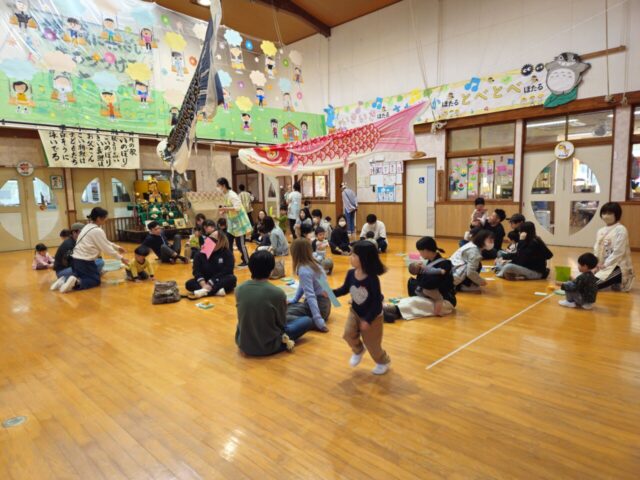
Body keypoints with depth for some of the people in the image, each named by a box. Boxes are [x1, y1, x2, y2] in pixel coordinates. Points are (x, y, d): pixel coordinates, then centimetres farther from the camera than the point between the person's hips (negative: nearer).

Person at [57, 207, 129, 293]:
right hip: (84, 261, -8)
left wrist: (117, 247, 27)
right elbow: (106, 247, -11)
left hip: (76, 259, 8)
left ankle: (67, 280, 0)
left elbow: (105, 243, 22)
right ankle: (76, 283, -16)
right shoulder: (97, 231, -15)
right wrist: (121, 258, -3)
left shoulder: (88, 227, 13)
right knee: (96, 280, 7)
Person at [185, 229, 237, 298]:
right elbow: (196, 270, -10)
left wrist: (210, 284, -28)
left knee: (232, 279, -33)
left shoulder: (227, 253, -8)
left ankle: (205, 292, -41)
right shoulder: (201, 254, -1)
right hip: (206, 281, 2)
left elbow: (226, 271, -17)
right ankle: (217, 291, -39)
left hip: (221, 282, -2)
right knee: (189, 284, -23)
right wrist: (203, 284, -30)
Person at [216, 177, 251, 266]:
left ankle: (246, 261, 12)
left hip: (239, 222, -9)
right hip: (232, 223, 9)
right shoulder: (226, 195, 10)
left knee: (240, 243, -2)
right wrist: (224, 211, 3)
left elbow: (237, 207, -29)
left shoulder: (232, 195, -20)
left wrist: (226, 208, -27)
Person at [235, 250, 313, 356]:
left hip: (243, 344, 4)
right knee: (307, 321, 10)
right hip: (267, 346, -4)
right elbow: (282, 323, -5)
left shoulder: (239, 290, -8)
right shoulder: (277, 293, -21)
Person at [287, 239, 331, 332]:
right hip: (324, 304, 9)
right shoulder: (313, 263, 4)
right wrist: (293, 300, 18)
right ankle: (313, 320, 9)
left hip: (319, 306, -9)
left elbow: (311, 296, -28)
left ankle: (314, 322, -17)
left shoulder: (304, 271, -23)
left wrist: (319, 321, -31)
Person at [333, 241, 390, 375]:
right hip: (355, 312, 5)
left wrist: (368, 320, -24)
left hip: (372, 316, -5)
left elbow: (377, 302, -25)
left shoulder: (372, 279, -30)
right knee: (348, 334, -9)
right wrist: (332, 293, -16)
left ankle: (383, 362, 38)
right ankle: (358, 350, 25)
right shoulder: (351, 273, -14)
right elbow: (345, 289, 2)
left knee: (372, 343, 7)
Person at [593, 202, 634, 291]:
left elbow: (618, 252, -18)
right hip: (603, 266, 8)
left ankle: (617, 282, 1)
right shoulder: (601, 231, 11)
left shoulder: (621, 230, -13)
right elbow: (597, 249, 11)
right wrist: (596, 264, -3)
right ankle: (614, 281, 11)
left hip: (618, 266, -8)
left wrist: (605, 264, -17)